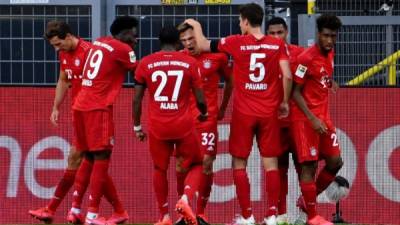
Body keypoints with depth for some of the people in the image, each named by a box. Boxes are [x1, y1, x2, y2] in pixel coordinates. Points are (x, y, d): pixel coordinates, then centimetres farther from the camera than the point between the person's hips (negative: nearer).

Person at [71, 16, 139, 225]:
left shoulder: (98, 43, 16)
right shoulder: (122, 49, -5)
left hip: (80, 106, 8)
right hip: (98, 108, -8)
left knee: (89, 158, 16)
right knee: (101, 159, -6)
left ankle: (75, 208, 15)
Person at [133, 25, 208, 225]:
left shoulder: (146, 63, 2)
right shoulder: (189, 63, -1)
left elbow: (137, 99, 3)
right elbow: (200, 100, 3)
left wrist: (137, 127, 14)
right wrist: (204, 114, 25)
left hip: (157, 126, 1)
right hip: (183, 125, -1)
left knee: (160, 169, 17)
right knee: (195, 165, 17)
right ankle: (185, 199, -9)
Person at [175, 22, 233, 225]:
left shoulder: (217, 56, -2)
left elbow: (229, 81, 13)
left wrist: (222, 108, 17)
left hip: (207, 118, -2)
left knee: (206, 162, -6)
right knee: (182, 164, -1)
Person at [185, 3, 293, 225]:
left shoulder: (236, 43, -4)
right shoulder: (278, 45, -1)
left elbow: (203, 45, 7)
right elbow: (287, 76, -8)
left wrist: (196, 27, 26)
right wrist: (285, 101, 7)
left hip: (243, 113, -1)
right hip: (269, 112, 2)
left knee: (239, 163, 8)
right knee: (271, 162, 4)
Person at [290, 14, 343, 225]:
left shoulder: (330, 54, 7)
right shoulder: (306, 58, -16)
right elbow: (296, 92, -15)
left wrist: (328, 83, 6)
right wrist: (313, 119, -20)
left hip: (323, 116, 8)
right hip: (305, 117, -8)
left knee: (335, 162, 7)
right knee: (310, 165, -5)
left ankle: (307, 200, 24)